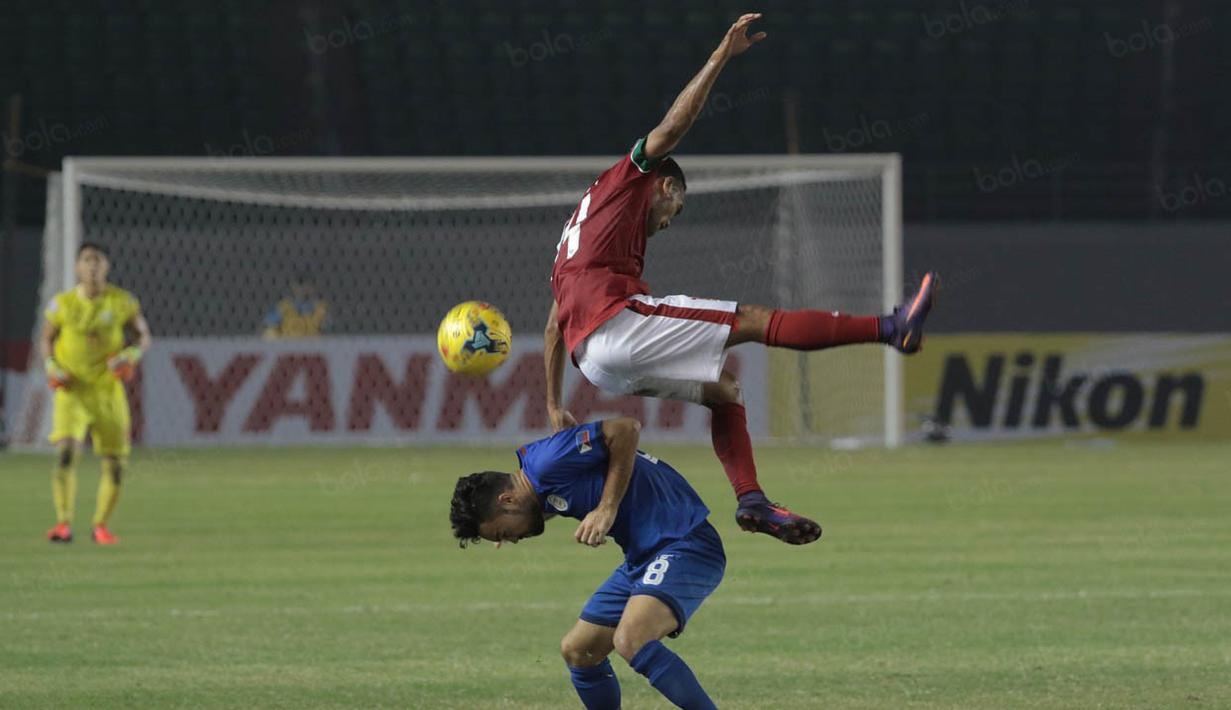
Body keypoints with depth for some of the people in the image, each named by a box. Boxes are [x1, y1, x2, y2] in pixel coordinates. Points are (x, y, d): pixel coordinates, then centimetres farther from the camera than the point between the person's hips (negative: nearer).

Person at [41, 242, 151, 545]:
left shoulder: (123, 302, 0)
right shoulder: (62, 304, 0)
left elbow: (143, 335, 10)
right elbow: (46, 339, 13)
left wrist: (131, 355, -10)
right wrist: (51, 367, -5)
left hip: (108, 391, 2)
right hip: (72, 391, -2)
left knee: (115, 464, 3)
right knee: (66, 451, -23)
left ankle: (101, 525, 23)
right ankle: (64, 524, -21)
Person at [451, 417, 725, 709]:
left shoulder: (547, 463, -18)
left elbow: (627, 428, -23)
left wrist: (607, 509, -22)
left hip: (686, 545, -10)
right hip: (644, 554, 10)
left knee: (630, 640, -30)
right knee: (576, 650, 11)